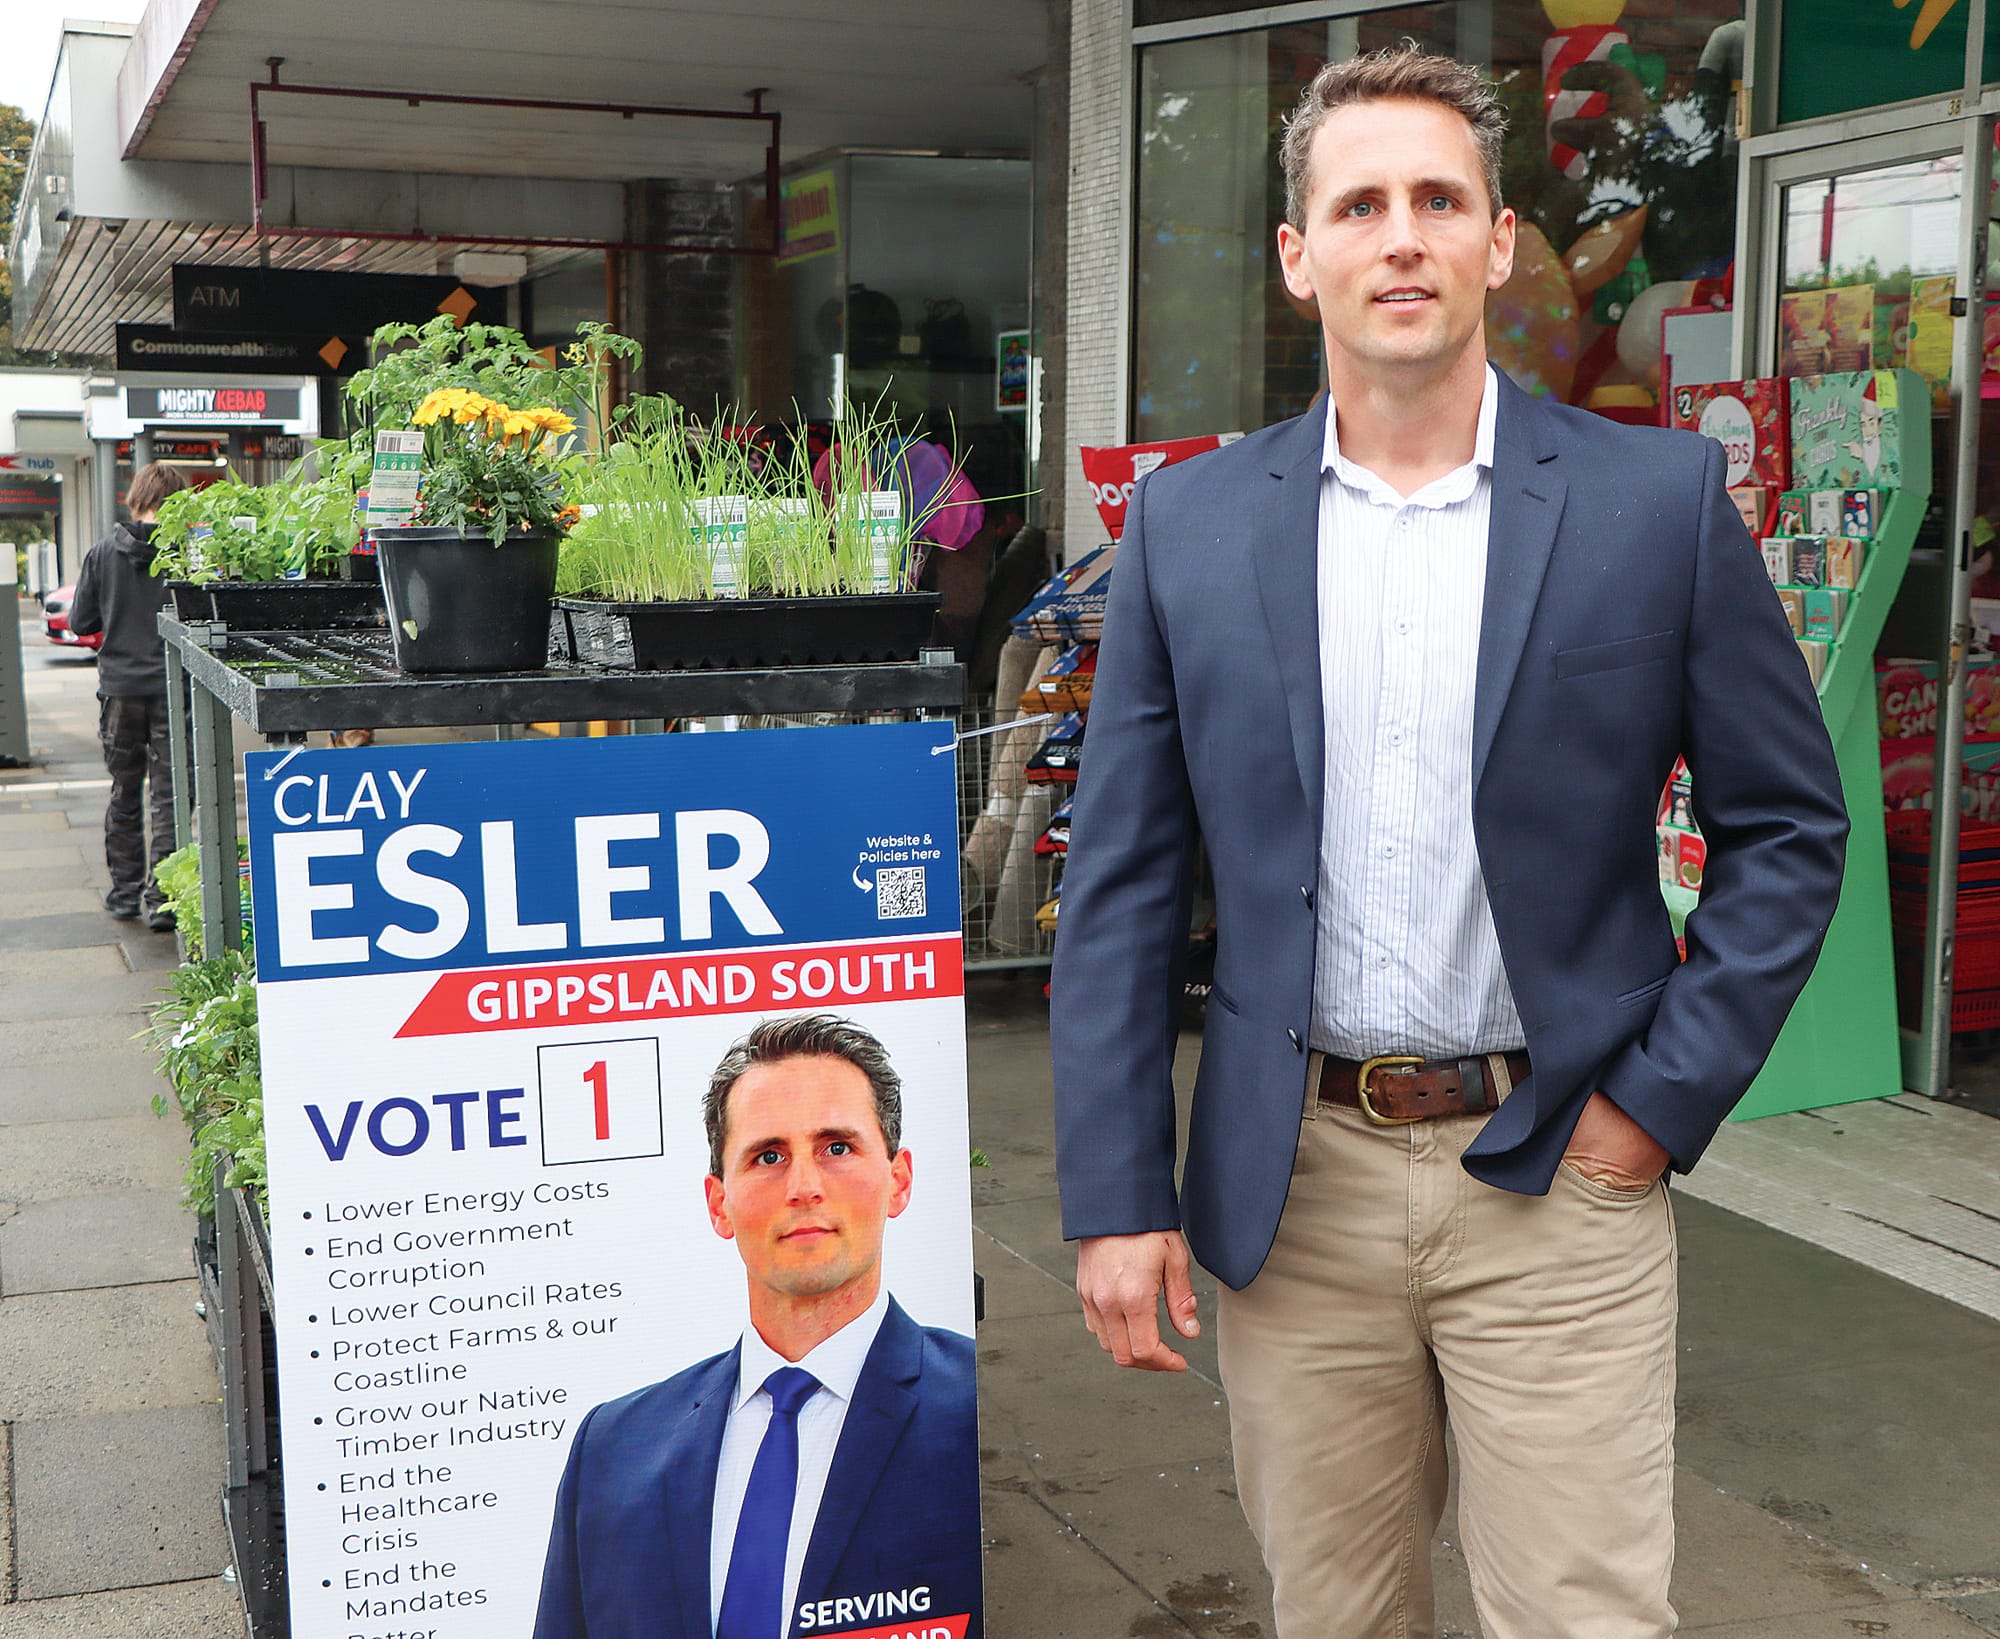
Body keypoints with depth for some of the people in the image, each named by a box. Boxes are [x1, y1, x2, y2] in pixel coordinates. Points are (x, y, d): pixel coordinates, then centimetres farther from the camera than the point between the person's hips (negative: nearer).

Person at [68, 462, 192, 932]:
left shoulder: (103, 553, -3)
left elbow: (80, 621, 1)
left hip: (119, 690, 2)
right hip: (171, 690, -2)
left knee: (124, 794, 16)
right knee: (168, 796, 2)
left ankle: (125, 891, 22)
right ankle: (161, 899, 0)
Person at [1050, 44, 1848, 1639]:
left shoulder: (1660, 498, -3)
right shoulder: (1191, 524, 1)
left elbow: (1789, 827, 3)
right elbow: (1122, 881, 2)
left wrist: (1664, 1099, -5)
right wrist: (1117, 1196, -3)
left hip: (1557, 1174, -1)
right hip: (1292, 1179, 2)